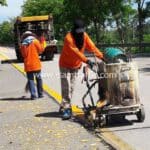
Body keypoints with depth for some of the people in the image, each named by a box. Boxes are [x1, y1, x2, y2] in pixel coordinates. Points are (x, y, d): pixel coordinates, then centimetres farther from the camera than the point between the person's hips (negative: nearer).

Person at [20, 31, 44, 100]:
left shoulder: (23, 44, 4)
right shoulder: (35, 41, -2)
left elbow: (23, 54, 9)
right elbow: (41, 49, -1)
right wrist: (42, 43, 13)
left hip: (28, 65, 1)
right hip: (36, 64, -1)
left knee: (30, 80, 4)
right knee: (39, 79, 13)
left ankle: (33, 95, -5)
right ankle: (40, 94, 16)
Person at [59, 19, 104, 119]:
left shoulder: (84, 35, -6)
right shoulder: (69, 38, -26)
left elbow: (92, 47, -14)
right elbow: (76, 52, -35)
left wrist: (102, 56, -26)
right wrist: (87, 61, -44)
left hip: (76, 65, 6)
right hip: (65, 65, -6)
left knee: (71, 88, 8)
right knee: (66, 87, -13)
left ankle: (64, 107, 20)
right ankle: (66, 109, -11)